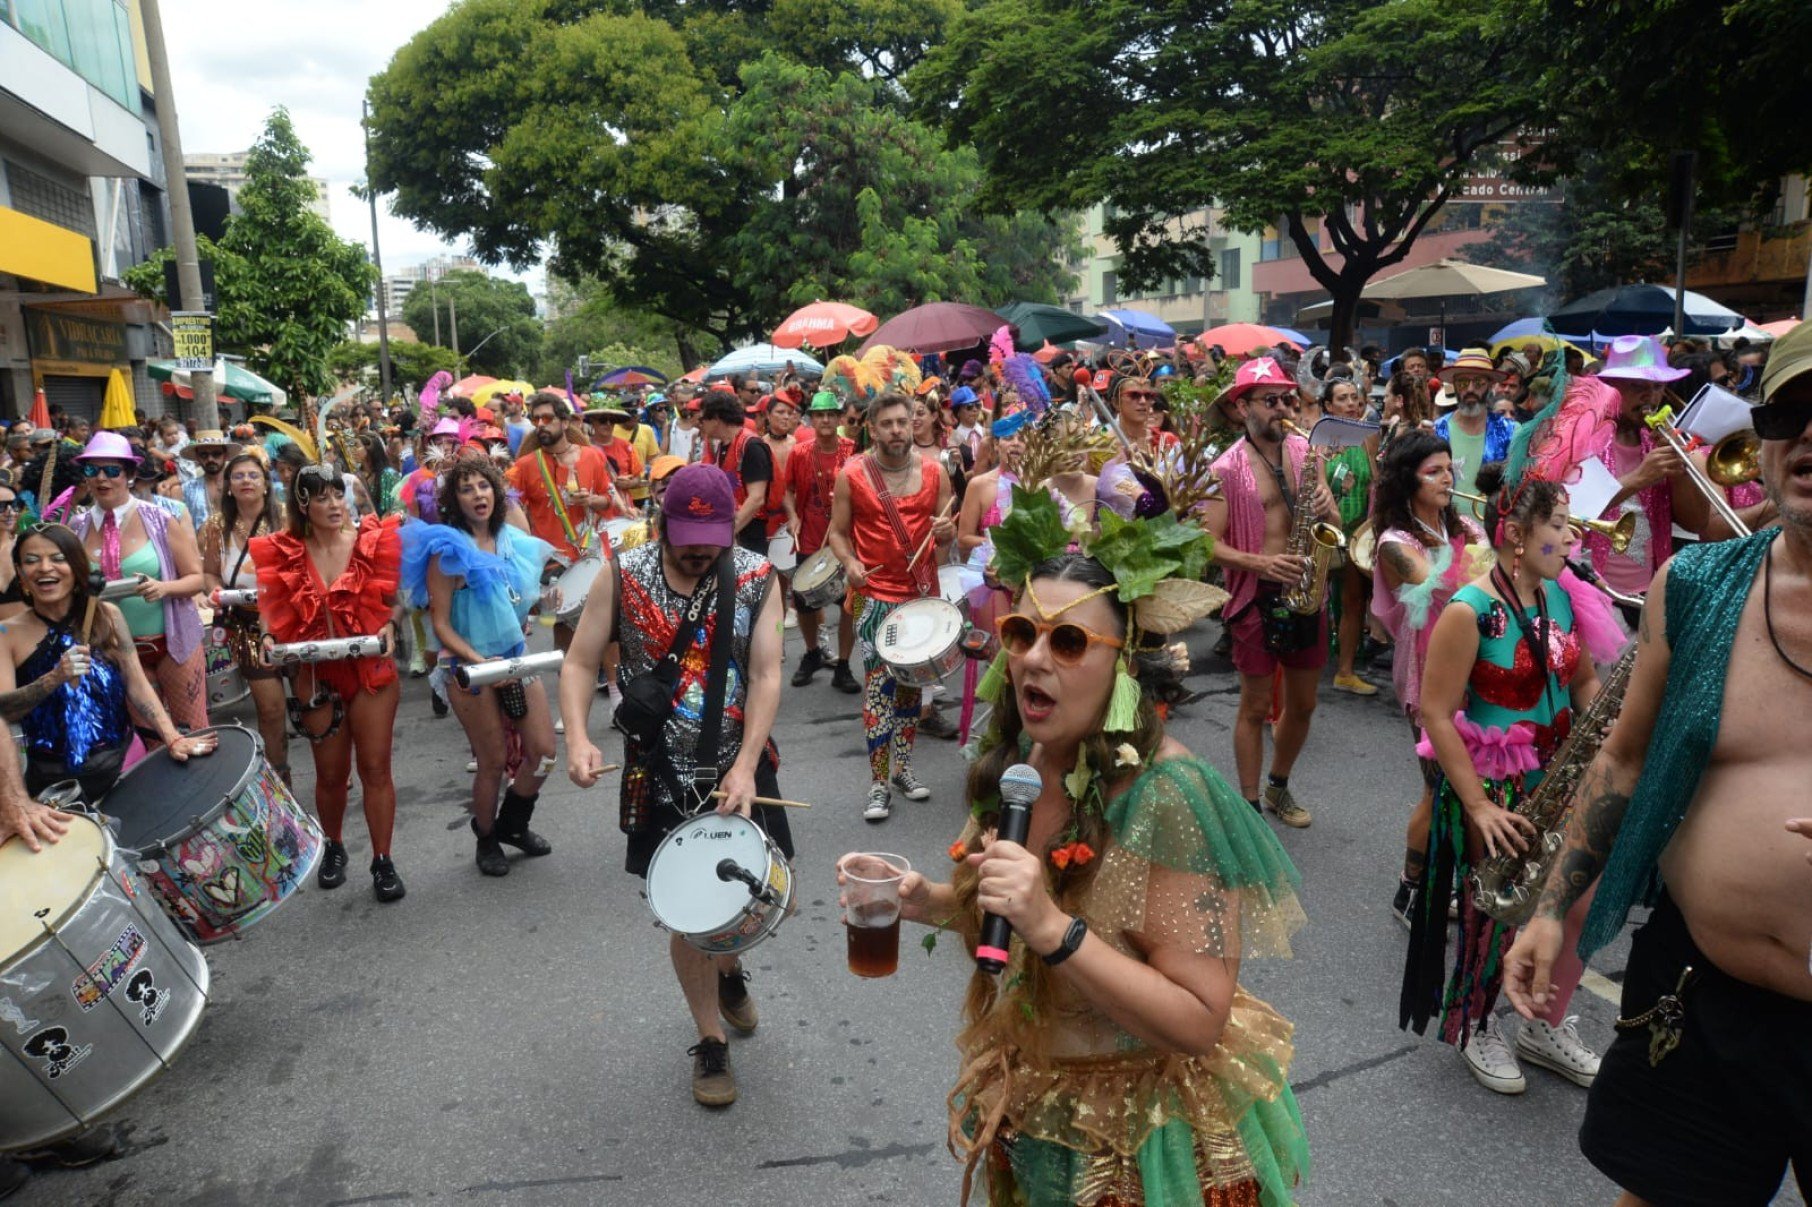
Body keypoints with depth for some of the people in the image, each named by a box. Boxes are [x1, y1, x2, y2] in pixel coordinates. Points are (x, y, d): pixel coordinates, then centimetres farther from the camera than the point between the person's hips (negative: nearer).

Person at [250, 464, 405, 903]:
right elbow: (278, 611, 6)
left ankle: (383, 861, 12)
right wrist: (269, 639, -13)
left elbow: (392, 598, 3)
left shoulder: (371, 541, -4)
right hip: (316, 675, 1)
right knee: (331, 772, 12)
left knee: (375, 767, 1)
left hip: (371, 670, -1)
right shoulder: (285, 553, -1)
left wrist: (388, 629, -15)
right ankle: (333, 847, 36)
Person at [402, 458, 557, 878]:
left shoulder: (514, 542, 7)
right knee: (494, 761, 4)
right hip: (470, 666, -6)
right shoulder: (447, 551, -11)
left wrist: (544, 599, 4)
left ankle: (512, 824, 31)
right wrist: (481, 661, -22)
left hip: (516, 657, 6)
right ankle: (487, 840, 30)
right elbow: (441, 625, -13)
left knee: (543, 751, 5)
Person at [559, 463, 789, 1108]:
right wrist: (577, 738, -21)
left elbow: (766, 676, -11)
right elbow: (580, 663, -4)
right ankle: (711, 1042, 28)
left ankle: (730, 968, 48)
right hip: (664, 776, -1)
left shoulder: (756, 577, -8)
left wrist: (745, 766, -21)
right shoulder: (622, 576, -8)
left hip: (742, 768, 2)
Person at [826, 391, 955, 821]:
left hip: (923, 592, 3)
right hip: (874, 596, -3)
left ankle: (902, 768, 29)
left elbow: (947, 535, 9)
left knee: (912, 682, 13)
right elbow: (838, 531, 2)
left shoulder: (934, 472, 1)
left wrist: (946, 532, -14)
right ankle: (878, 785, 0)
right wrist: (849, 563, -17)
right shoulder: (852, 475, -5)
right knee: (878, 685, -7)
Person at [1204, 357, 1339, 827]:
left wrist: (1326, 508, -15)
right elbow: (1209, 544, -13)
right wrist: (1261, 563, -27)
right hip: (1256, 595, -5)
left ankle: (1279, 787, 37)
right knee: (1256, 706, 4)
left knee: (1303, 704, 15)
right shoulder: (1226, 469, -10)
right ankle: (1251, 806, 18)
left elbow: (1334, 523, 8)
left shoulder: (1304, 452, 5)